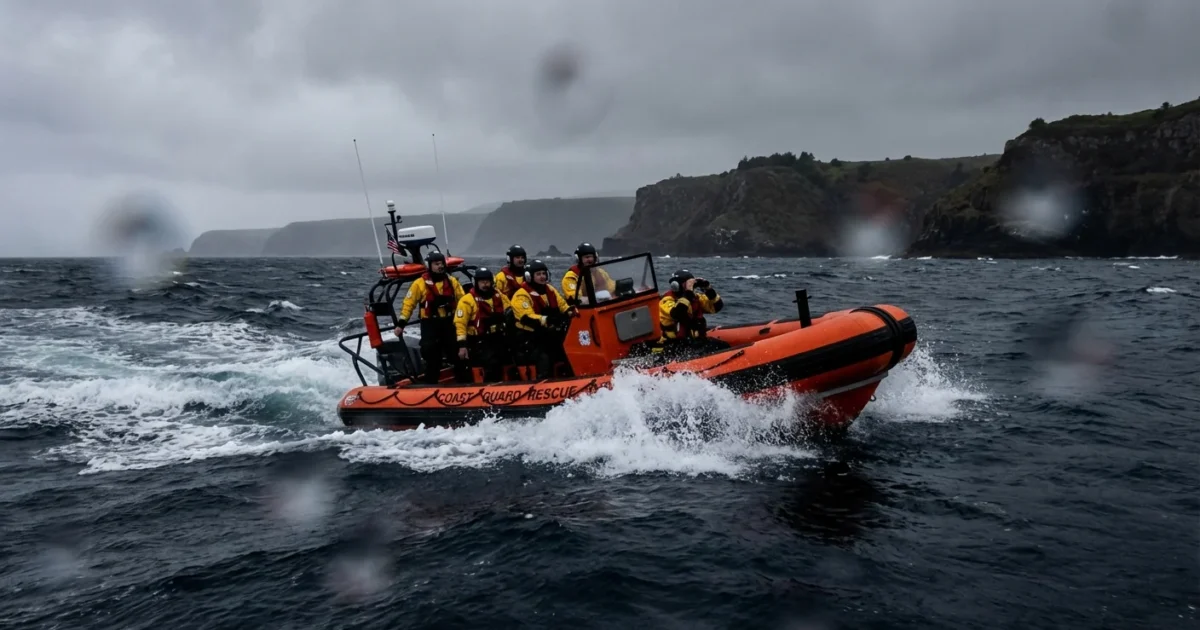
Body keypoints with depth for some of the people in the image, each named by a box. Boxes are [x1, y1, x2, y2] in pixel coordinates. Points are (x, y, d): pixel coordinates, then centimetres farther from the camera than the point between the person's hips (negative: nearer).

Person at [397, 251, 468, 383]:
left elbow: (463, 300, 12)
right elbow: (408, 303, -4)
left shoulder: (452, 281, 5)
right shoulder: (420, 283, -6)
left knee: (458, 353, 11)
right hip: (430, 324, -3)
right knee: (433, 357, -2)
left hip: (450, 323, 4)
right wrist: (401, 323, -9)